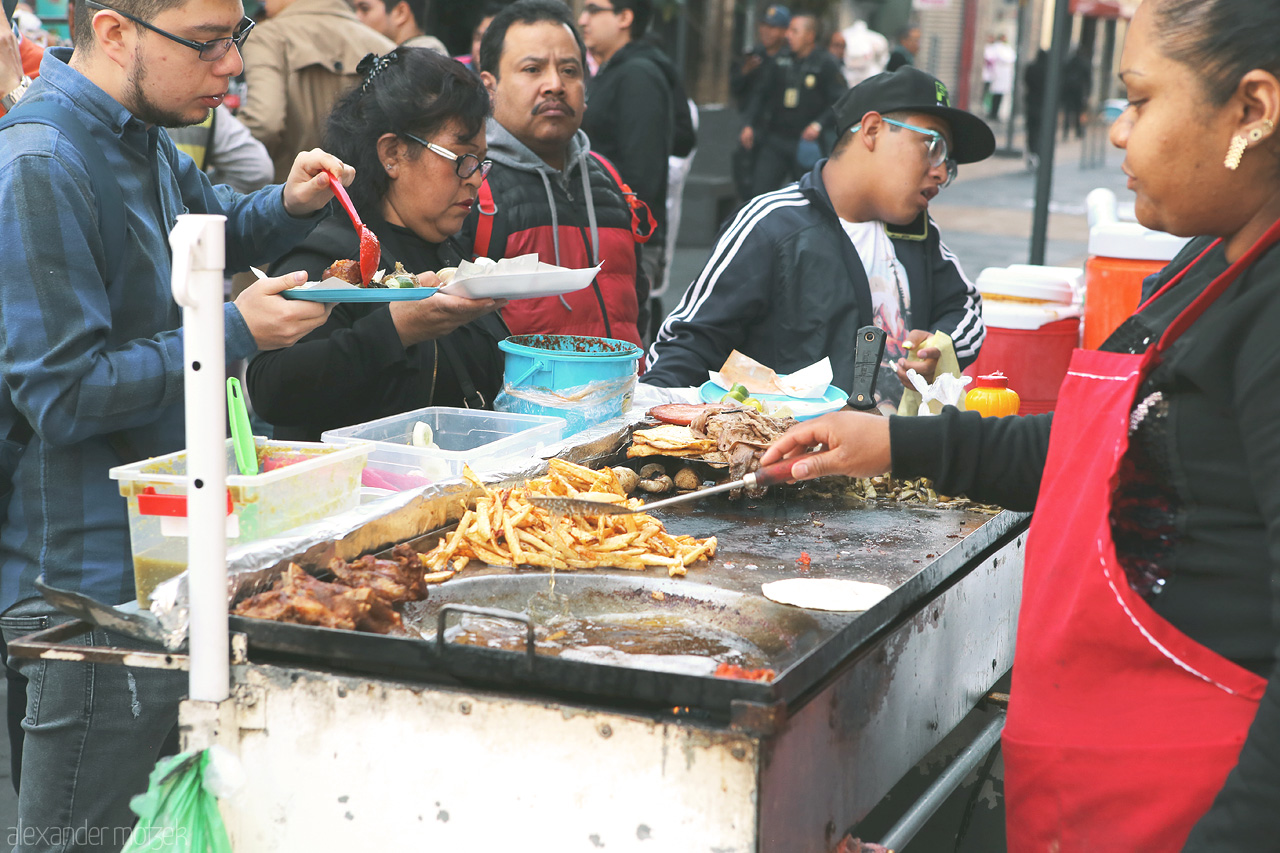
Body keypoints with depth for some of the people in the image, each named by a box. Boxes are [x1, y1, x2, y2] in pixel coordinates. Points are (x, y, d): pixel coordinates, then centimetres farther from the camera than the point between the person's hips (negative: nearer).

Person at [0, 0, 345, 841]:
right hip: (90, 586, -10)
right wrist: (237, 332, -18)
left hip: (161, 552, 10)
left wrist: (289, 204, 7)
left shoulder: (141, 139, 9)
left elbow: (213, 230, 29)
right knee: (83, 833, 1)